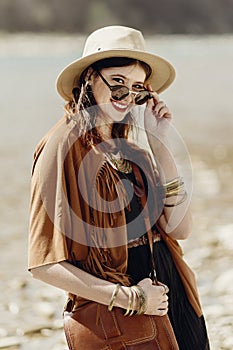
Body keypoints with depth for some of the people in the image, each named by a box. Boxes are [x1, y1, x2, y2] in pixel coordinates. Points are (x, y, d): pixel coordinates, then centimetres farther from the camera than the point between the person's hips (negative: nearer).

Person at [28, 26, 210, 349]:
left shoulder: (132, 153, 11)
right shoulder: (64, 146, -9)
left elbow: (179, 227, 0)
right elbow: (44, 264, -13)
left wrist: (159, 141, -1)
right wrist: (128, 298, -16)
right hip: (109, 319, -6)